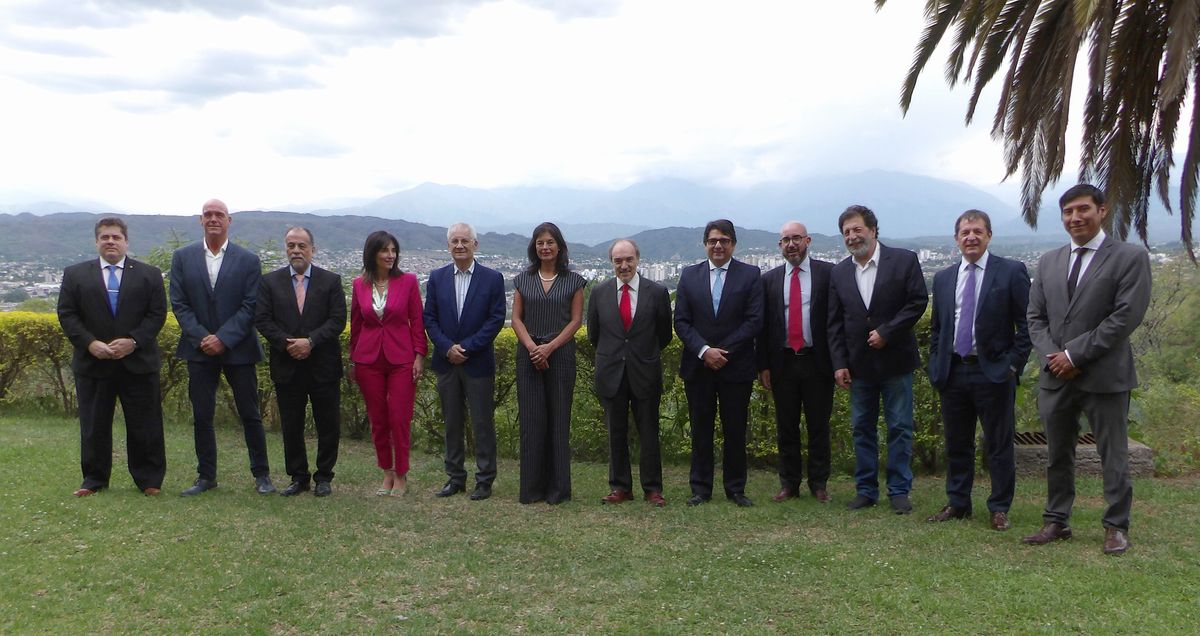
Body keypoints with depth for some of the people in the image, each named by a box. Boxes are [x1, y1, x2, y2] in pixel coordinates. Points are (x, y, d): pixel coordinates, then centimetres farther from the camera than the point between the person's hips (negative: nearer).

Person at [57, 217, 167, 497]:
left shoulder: (150, 274, 5)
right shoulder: (75, 274, 8)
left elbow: (157, 314, 0)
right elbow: (66, 315, 2)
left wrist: (133, 341, -14)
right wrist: (89, 343, -12)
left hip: (138, 362, -1)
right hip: (92, 362, 1)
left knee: (145, 425, 3)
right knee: (93, 425, 8)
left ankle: (149, 480, 13)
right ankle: (94, 480, 19)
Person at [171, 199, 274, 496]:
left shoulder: (248, 260, -1)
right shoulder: (183, 257, 5)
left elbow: (250, 306, -6)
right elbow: (179, 303, 1)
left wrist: (223, 339, -15)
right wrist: (201, 338, -11)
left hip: (238, 349, -2)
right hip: (200, 349, 2)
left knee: (250, 415, 4)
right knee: (201, 416, 7)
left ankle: (261, 474, 14)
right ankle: (206, 476, 18)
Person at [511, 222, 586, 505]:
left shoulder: (573, 280, 4)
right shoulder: (523, 279, 9)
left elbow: (576, 320, 0)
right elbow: (516, 318, 5)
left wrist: (550, 347, -12)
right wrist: (532, 347, -11)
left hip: (560, 354, -1)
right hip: (528, 353, 1)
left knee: (558, 418, 1)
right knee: (531, 419, 1)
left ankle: (558, 488, 8)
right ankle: (532, 487, 9)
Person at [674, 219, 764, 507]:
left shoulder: (750, 275, 1)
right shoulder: (689, 275, 7)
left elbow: (754, 321, -6)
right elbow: (681, 322, 2)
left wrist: (724, 352, -13)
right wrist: (704, 351, -13)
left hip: (736, 367, -1)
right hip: (697, 366, 2)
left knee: (735, 431, 5)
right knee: (701, 430, 7)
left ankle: (735, 489, 16)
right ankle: (700, 489, 16)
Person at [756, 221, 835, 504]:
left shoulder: (828, 273, 0)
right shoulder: (770, 279, 7)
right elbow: (763, 325, 7)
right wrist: (763, 365, 2)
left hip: (817, 361, -2)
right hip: (783, 363, 2)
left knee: (819, 427, 7)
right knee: (786, 428, 9)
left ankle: (818, 484, 18)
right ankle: (789, 483, 19)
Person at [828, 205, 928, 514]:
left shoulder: (903, 260, -4)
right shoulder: (839, 273, 7)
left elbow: (918, 301, -8)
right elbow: (835, 323, 7)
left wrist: (886, 332, -15)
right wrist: (839, 363, -1)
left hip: (895, 360, -3)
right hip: (859, 364, 4)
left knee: (900, 428, 3)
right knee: (862, 429, 9)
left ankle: (899, 491, 13)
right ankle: (866, 489, 19)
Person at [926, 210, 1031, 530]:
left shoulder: (1011, 272, -2)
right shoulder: (943, 278, 11)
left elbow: (1026, 323, -3)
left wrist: (1014, 364, -9)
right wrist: (936, 366, 7)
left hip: (994, 372, -4)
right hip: (952, 371, 4)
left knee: (999, 445, 4)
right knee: (956, 444, 12)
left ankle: (999, 508, 17)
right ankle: (957, 503, 25)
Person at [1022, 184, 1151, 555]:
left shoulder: (1130, 258, -4)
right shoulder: (1048, 262, 12)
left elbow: (1126, 316, -13)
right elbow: (1036, 317, 11)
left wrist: (1075, 354, -15)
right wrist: (1052, 356, -6)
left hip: (1105, 375, -5)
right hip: (1056, 375, 5)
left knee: (1113, 456, 5)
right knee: (1057, 454, 12)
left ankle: (1116, 526, 18)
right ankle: (1056, 522, 23)